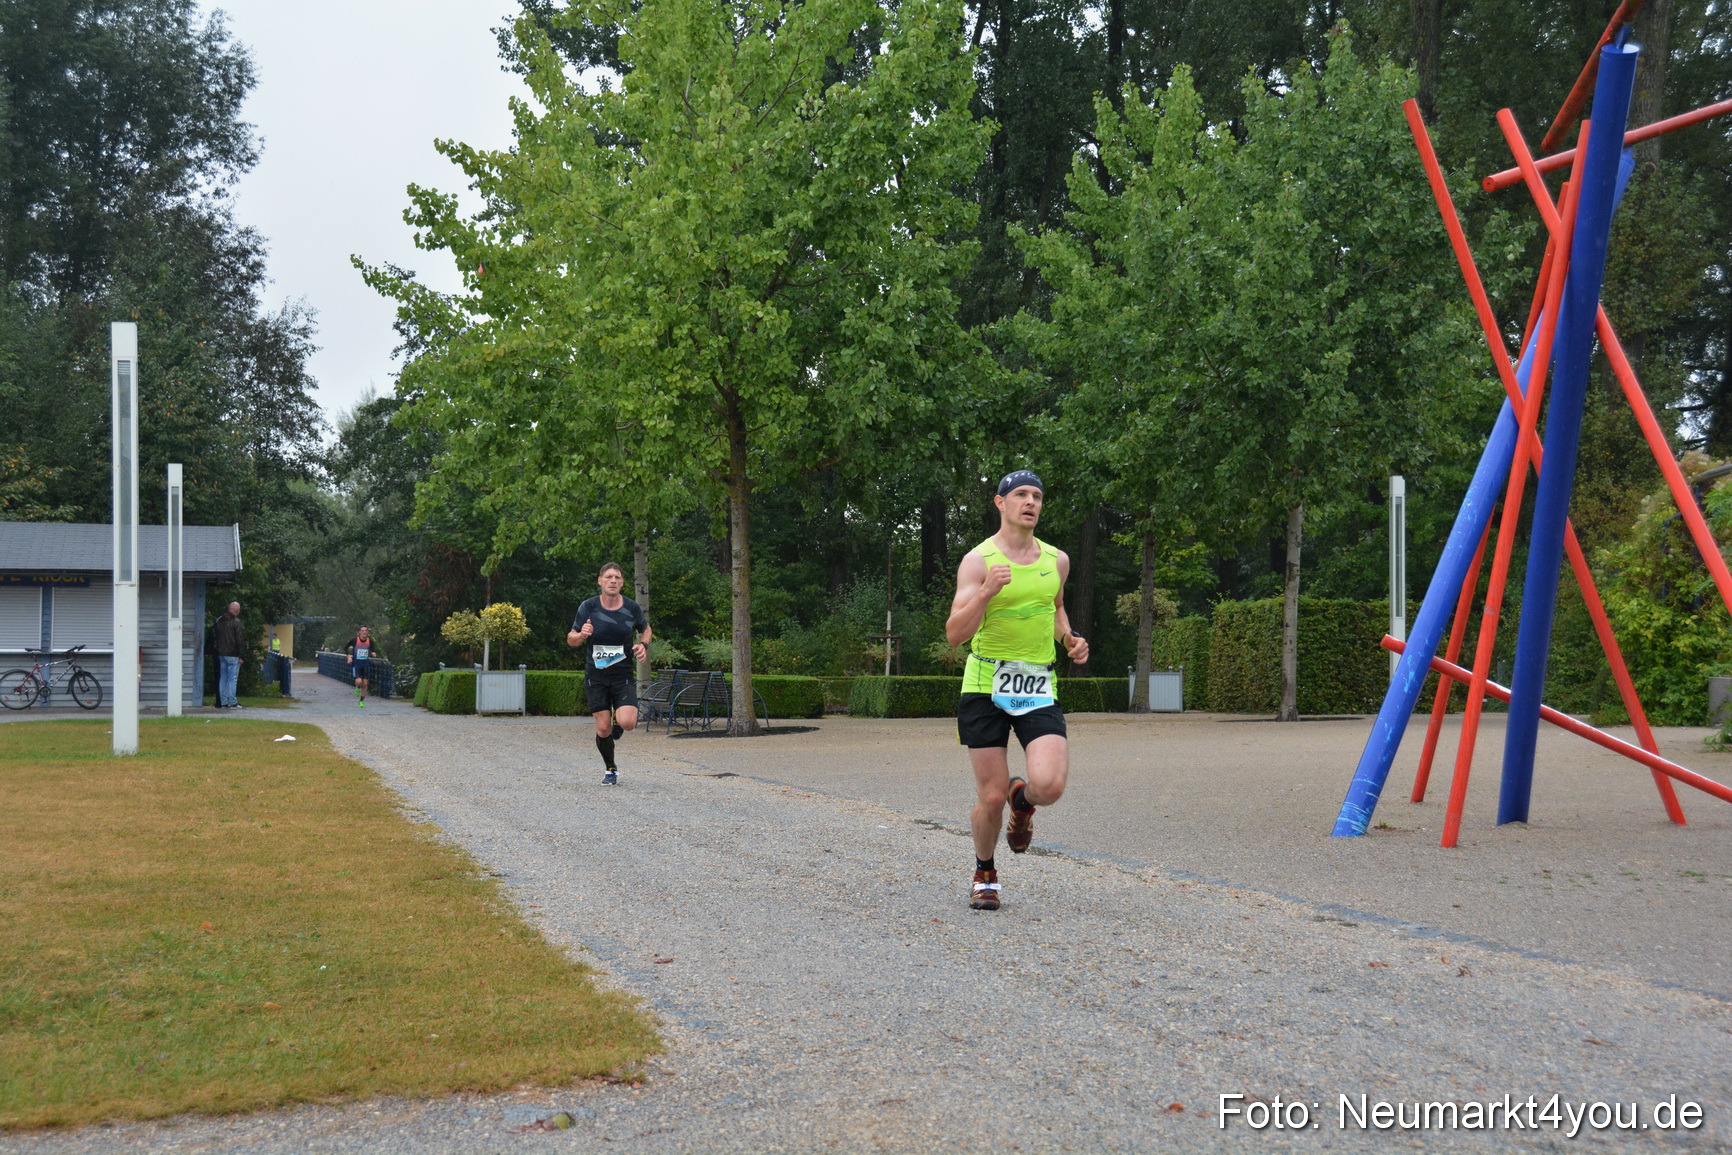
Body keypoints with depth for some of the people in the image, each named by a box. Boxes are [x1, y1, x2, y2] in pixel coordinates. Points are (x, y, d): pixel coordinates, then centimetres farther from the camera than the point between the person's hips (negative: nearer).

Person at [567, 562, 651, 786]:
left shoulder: (633, 608, -3)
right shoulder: (588, 607, -5)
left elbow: (645, 630, 16)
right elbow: (571, 638, 4)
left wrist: (643, 645, -4)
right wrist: (582, 635, -19)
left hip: (624, 674, 0)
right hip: (596, 675, 0)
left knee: (627, 723, -19)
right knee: (603, 728, -1)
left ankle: (618, 719, 19)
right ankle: (610, 770, 23)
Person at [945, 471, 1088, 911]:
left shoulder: (1057, 560, 9)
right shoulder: (977, 561, -5)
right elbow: (955, 634, -12)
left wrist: (1069, 639, 9)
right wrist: (986, 592, -27)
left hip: (1039, 688, 3)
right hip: (985, 687, -3)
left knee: (1049, 786, -18)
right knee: (991, 797, -1)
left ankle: (1022, 800, 20)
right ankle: (985, 874, 27)